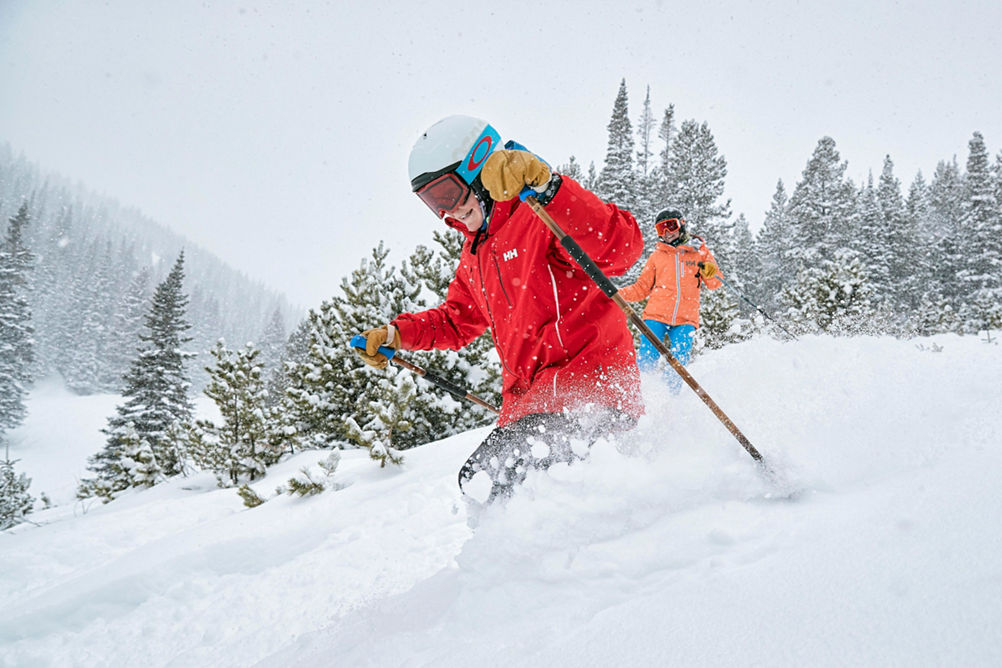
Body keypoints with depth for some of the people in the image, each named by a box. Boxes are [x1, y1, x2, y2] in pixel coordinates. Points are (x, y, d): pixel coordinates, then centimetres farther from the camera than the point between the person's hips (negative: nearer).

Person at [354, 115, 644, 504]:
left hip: (589, 388, -10)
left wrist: (546, 186, -40)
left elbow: (623, 248, -30)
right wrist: (396, 334, 18)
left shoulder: (542, 217, -10)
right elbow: (458, 321, 32)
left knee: (487, 474, -20)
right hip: (530, 399, 10)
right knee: (478, 481, 11)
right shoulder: (475, 252, 18)